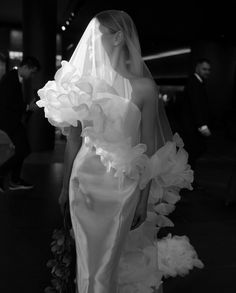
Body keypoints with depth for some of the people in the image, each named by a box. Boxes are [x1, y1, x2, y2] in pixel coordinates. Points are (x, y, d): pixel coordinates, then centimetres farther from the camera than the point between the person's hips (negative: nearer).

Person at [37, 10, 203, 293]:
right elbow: (73, 140, 5)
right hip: (84, 182, 2)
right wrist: (66, 186, 9)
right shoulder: (82, 82, -1)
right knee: (87, 258, 16)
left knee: (109, 261, 12)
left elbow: (147, 149, -4)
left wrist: (143, 200, -2)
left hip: (122, 188, -2)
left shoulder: (143, 87, -8)